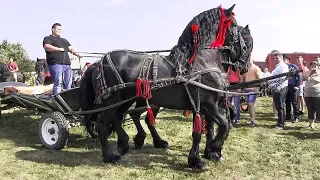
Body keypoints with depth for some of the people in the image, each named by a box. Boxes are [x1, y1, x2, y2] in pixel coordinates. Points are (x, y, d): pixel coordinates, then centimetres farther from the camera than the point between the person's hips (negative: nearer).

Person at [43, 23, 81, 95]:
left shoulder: (64, 40, 33)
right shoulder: (48, 38, 16)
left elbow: (71, 48, 18)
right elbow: (47, 47, -5)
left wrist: (76, 53, -4)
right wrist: (58, 49, -18)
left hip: (67, 64, 6)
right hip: (55, 64, -6)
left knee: (68, 84, -3)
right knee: (58, 83, -16)